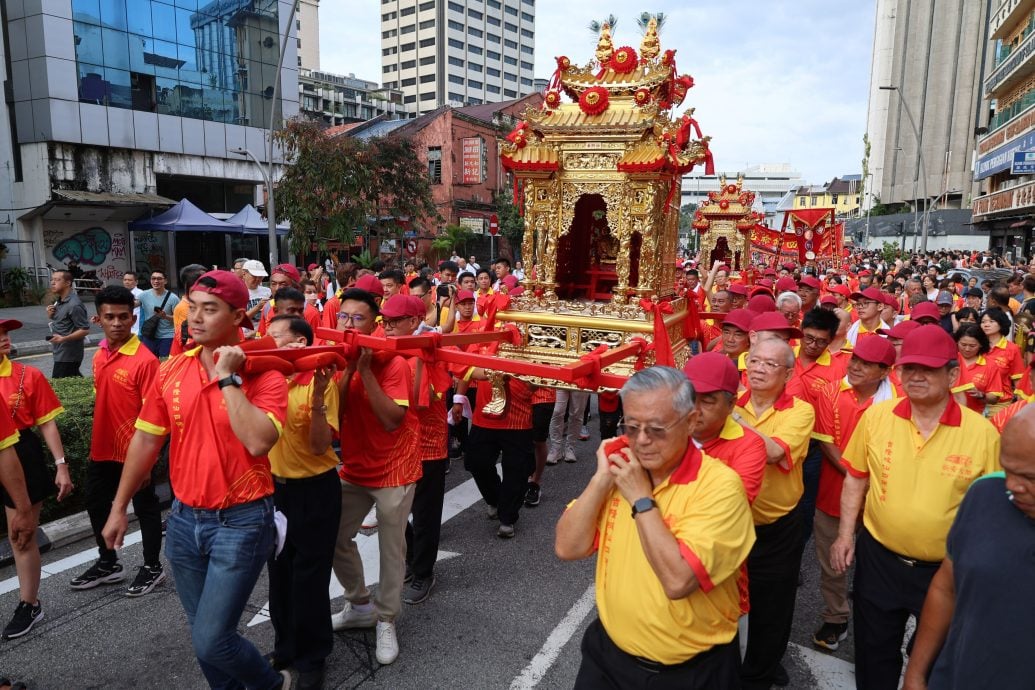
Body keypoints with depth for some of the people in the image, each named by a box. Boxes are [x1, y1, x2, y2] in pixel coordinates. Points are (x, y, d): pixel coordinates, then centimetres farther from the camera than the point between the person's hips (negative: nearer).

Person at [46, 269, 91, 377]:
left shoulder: (74, 304, -19)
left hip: (68, 355, -10)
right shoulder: (59, 301, 11)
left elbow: (85, 330, -20)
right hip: (61, 353, 10)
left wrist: (64, 338, -27)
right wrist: (51, 315, 2)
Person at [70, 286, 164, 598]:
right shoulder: (99, 356, 5)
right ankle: (108, 564, 40)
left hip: (134, 452, -8)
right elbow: (101, 403, 14)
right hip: (102, 450, 8)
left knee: (145, 509, 8)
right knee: (96, 505, 20)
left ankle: (153, 567, 26)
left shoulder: (144, 360, -19)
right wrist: (94, 445, 16)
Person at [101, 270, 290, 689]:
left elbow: (258, 442, -29)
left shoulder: (263, 375, -15)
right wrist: (119, 508, 12)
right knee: (202, 633, 19)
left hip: (242, 521, -5)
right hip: (185, 518, 6)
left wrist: (227, 377, -25)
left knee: (211, 640, -4)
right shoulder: (170, 371, 0)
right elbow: (146, 440, 8)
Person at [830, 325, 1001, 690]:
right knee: (874, 652, 20)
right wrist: (845, 534, 0)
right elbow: (855, 479, 2)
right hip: (878, 558, 1)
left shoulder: (982, 432, -15)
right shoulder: (876, 416, -9)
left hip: (947, 570, -1)